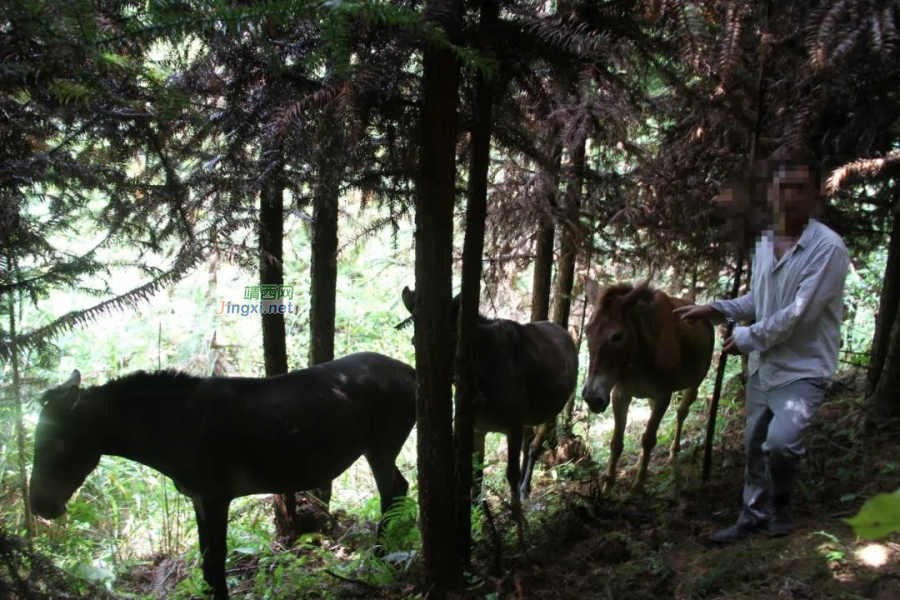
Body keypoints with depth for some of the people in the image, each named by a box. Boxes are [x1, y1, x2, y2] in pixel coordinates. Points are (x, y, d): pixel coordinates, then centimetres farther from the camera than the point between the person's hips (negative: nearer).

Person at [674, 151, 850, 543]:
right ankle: (754, 514, 36)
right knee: (754, 446, 16)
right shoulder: (764, 243, 4)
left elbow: (798, 314, -22)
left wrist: (747, 339, -12)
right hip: (762, 367, 7)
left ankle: (780, 504, 8)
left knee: (779, 443, -23)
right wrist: (715, 310, 4)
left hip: (802, 370, -7)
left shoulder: (827, 248, -18)